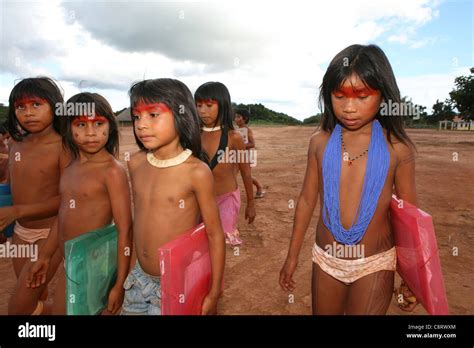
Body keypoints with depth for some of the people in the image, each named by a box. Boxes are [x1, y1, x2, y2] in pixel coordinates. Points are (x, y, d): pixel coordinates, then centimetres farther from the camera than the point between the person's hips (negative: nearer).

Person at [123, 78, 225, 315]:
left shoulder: (196, 171, -20)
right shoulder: (136, 163, -3)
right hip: (139, 280, 5)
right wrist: (133, 267, 14)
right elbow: (139, 218, 8)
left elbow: (215, 234, -13)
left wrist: (214, 293, -8)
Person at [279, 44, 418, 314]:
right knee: (323, 311, 20)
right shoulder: (320, 143, -7)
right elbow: (307, 200, 1)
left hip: (374, 264, -2)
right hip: (326, 259, 3)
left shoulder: (398, 148, -13)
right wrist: (293, 256, 7)